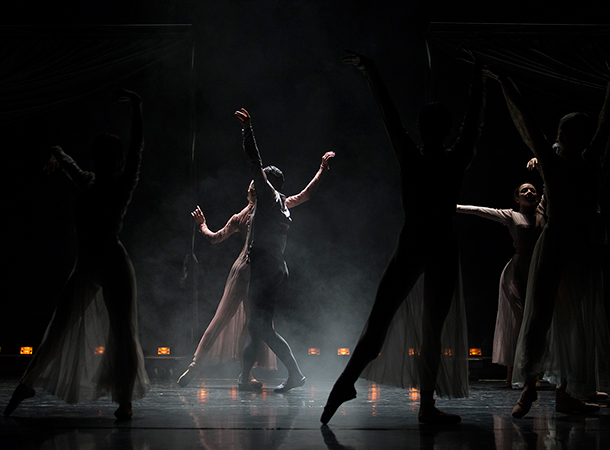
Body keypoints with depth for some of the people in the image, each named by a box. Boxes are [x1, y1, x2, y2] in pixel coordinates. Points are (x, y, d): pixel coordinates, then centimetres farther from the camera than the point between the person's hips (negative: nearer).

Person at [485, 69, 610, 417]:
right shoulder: (550, 159, 1)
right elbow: (529, 122, -5)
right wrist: (506, 84, -9)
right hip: (553, 244, -4)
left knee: (579, 321, 3)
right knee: (540, 314, -8)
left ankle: (565, 394, 7)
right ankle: (529, 387, 0)